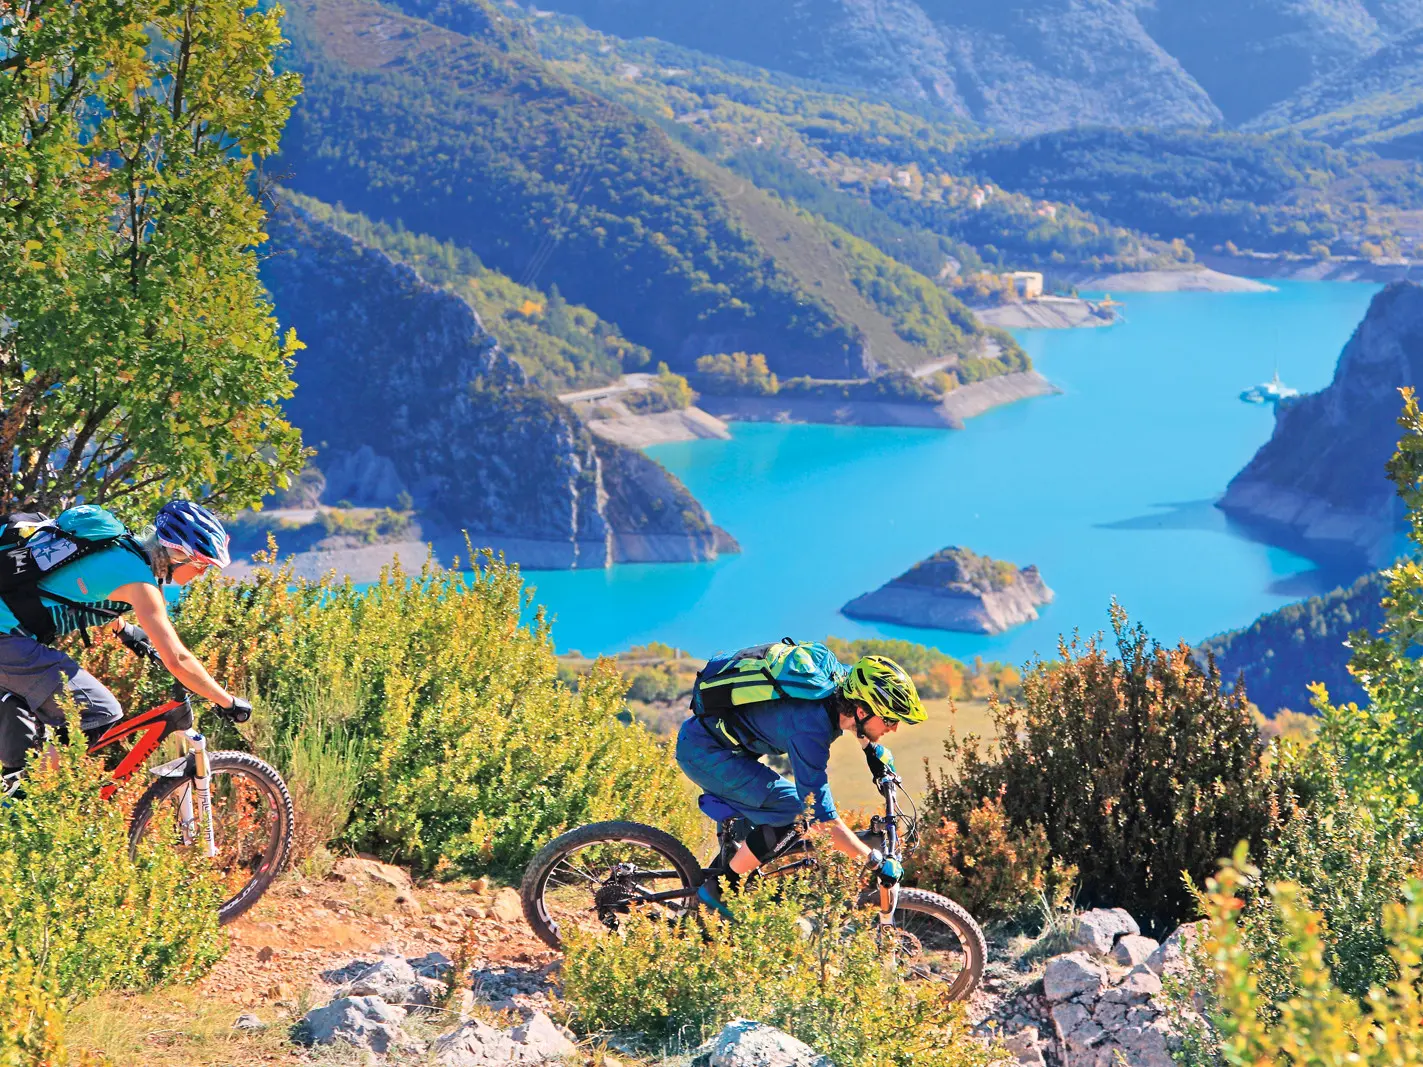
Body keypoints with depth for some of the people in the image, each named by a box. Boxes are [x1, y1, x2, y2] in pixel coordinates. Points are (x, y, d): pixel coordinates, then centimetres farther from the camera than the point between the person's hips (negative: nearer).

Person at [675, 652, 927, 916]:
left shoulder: (840, 684, -8)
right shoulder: (810, 728, -31)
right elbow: (822, 818, -29)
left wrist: (873, 750, 18)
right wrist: (877, 862, -24)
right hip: (702, 752, -9)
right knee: (794, 812, -16)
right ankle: (718, 892, -7)